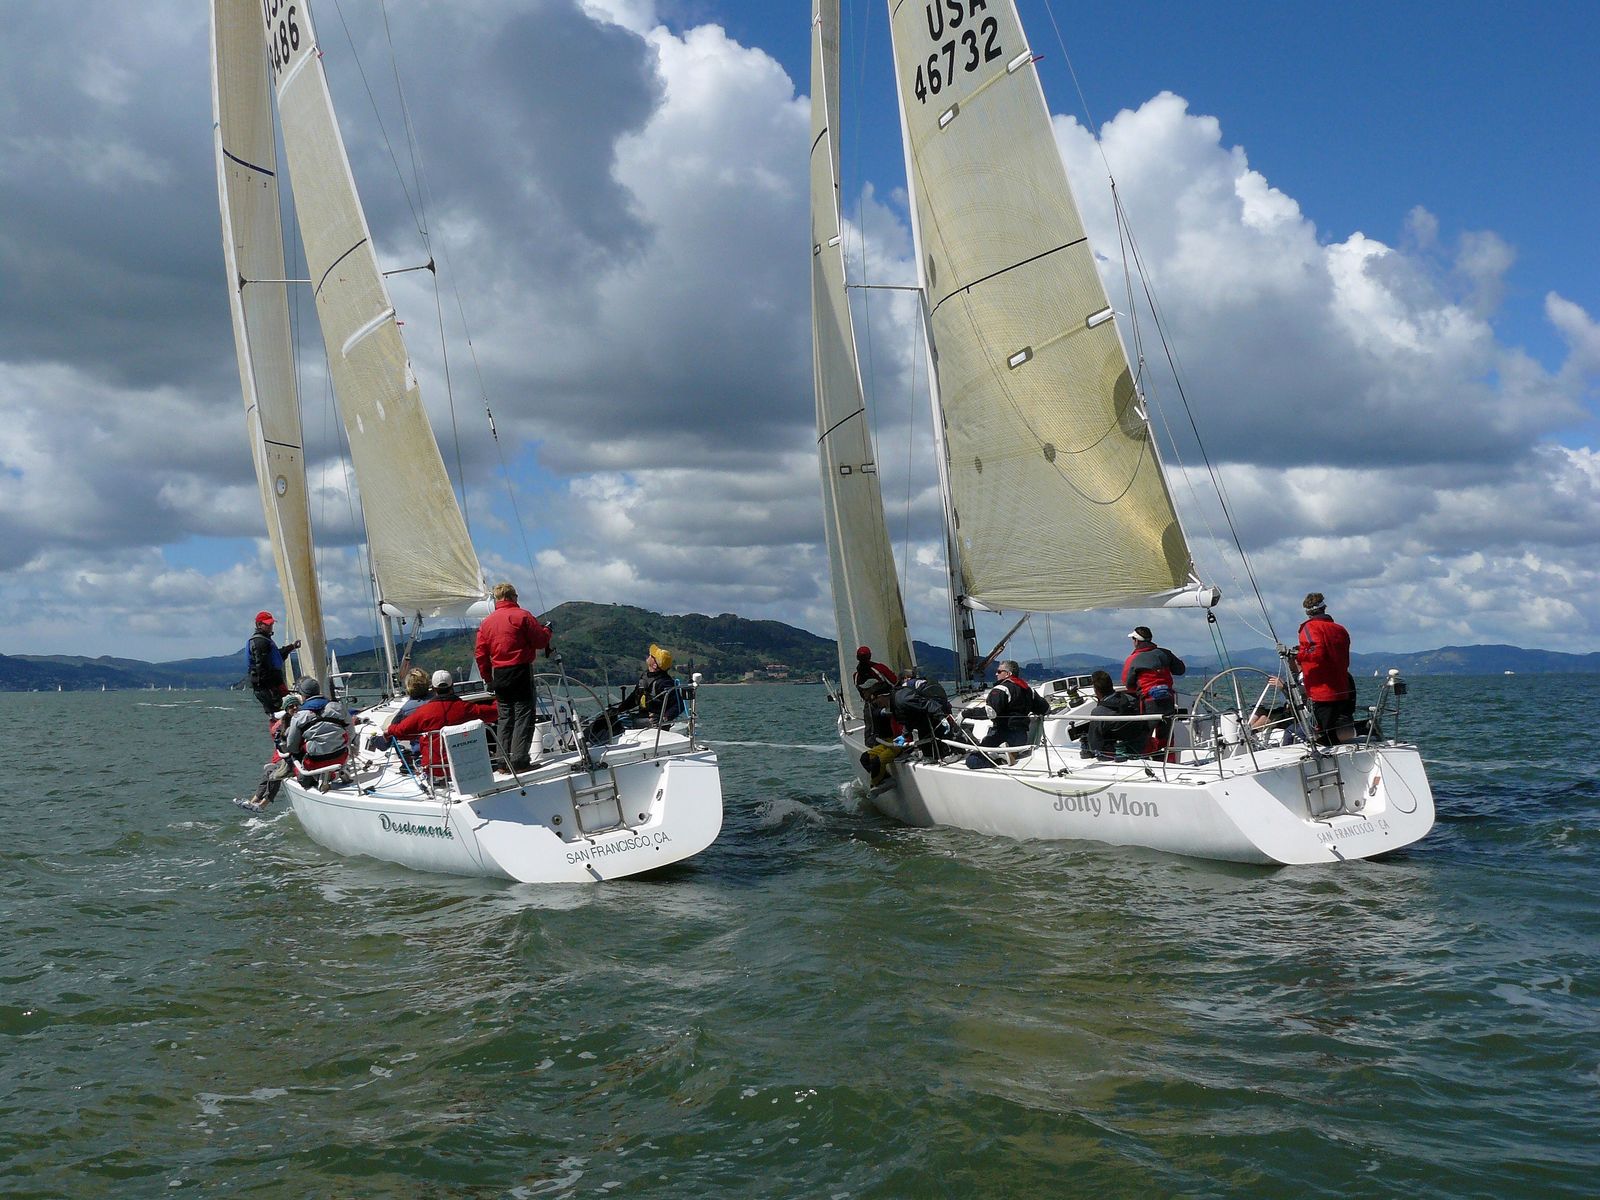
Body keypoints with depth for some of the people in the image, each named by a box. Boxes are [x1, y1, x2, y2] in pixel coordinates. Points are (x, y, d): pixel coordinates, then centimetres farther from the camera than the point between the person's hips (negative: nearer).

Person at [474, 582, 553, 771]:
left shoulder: (486, 622, 11)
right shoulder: (522, 616, -5)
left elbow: (481, 654, 10)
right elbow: (541, 641, -7)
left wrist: (488, 678, 18)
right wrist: (546, 631, 14)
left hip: (499, 676, 5)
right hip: (521, 672, -5)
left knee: (505, 717, 12)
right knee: (523, 716, -4)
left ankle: (503, 761, 9)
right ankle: (519, 760, -11)